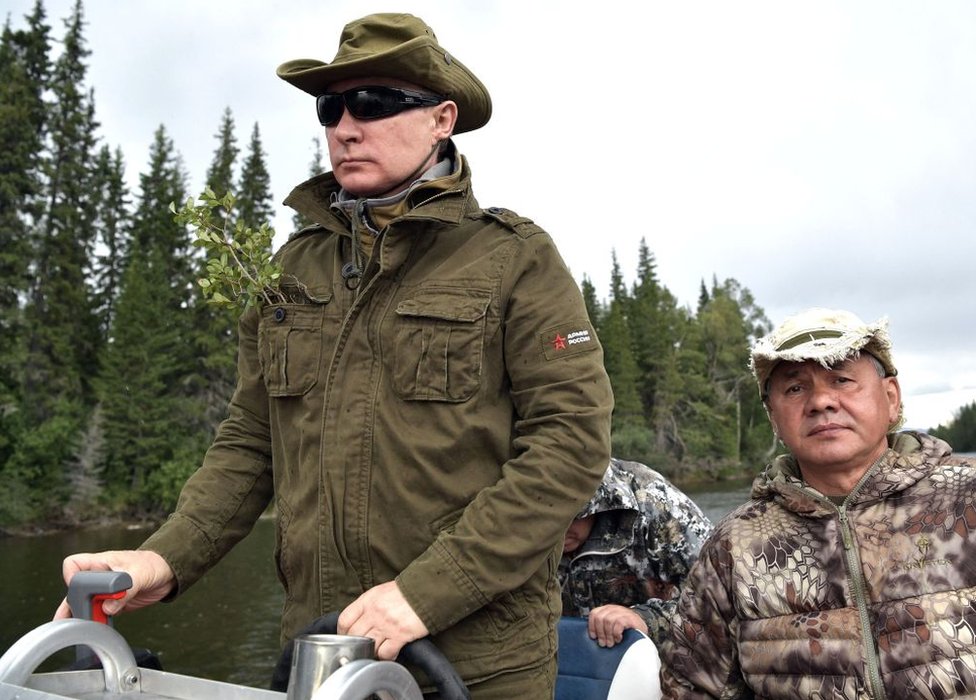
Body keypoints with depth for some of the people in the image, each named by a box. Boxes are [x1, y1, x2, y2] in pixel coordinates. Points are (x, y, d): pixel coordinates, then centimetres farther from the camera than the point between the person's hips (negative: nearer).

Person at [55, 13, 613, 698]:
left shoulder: (516, 258, -7)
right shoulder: (294, 266, 7)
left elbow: (574, 439, -14)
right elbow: (252, 437, 10)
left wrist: (428, 591, -20)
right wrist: (168, 557, -6)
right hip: (317, 645, 4)